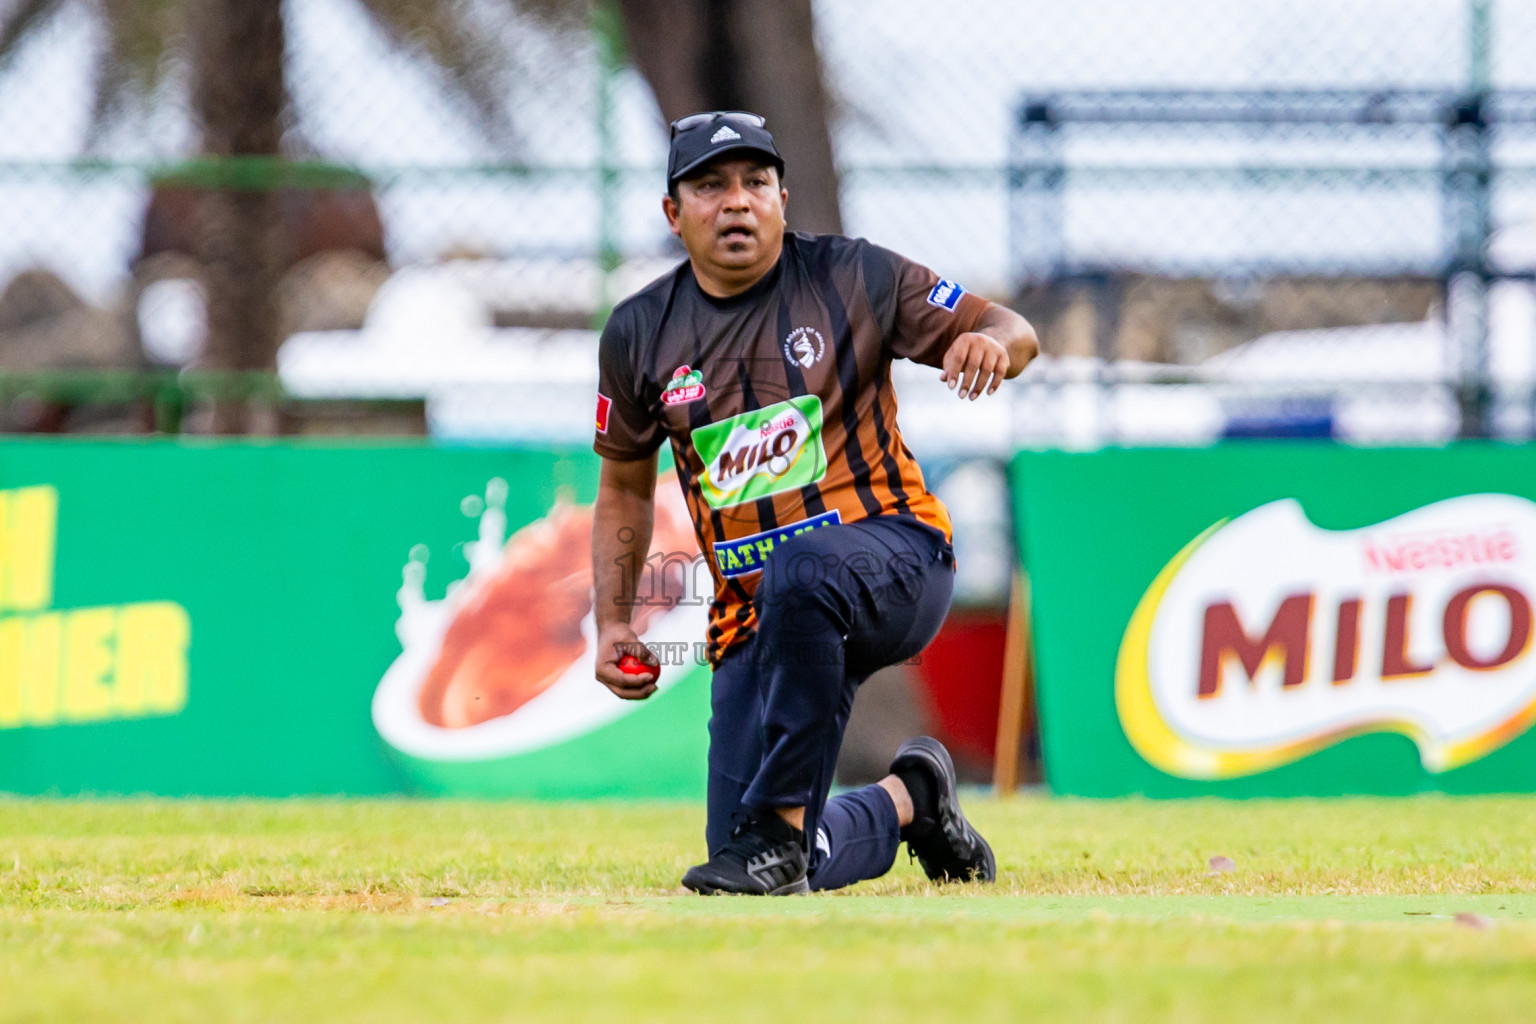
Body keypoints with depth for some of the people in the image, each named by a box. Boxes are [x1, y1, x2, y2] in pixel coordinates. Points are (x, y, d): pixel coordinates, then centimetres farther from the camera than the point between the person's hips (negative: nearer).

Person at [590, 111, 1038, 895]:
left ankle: (780, 827, -32)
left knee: (802, 566, -41)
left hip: (891, 550, -4)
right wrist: (613, 623, 8)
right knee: (747, 861, -6)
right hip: (754, 616, 4)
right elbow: (625, 485, 18)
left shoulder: (849, 279, -1)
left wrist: (992, 342, -24)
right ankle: (904, 799, 27)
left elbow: (1014, 332, 0)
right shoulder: (640, 332, 6)